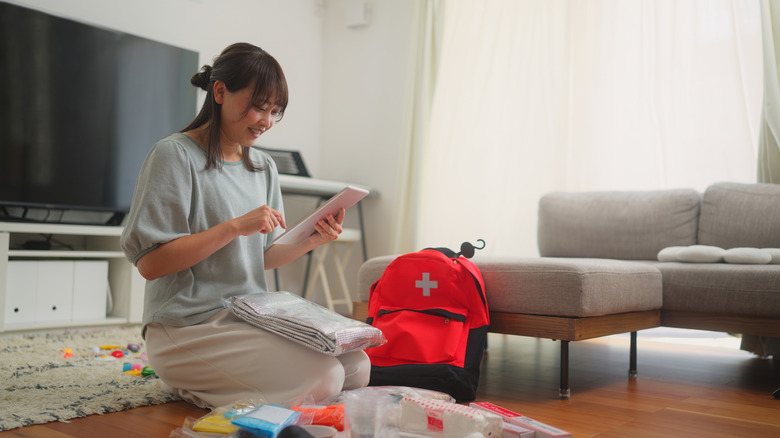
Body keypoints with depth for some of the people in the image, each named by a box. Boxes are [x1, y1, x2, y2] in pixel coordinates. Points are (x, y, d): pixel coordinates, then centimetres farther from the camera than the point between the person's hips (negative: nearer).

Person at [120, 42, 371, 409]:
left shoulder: (264, 166, 14)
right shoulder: (175, 155, -9)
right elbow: (149, 262, -15)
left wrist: (310, 241, -5)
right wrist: (235, 227, -21)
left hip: (253, 319, 8)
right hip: (189, 328, -8)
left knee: (357, 368, -8)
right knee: (324, 379, -23)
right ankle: (188, 382, 0)